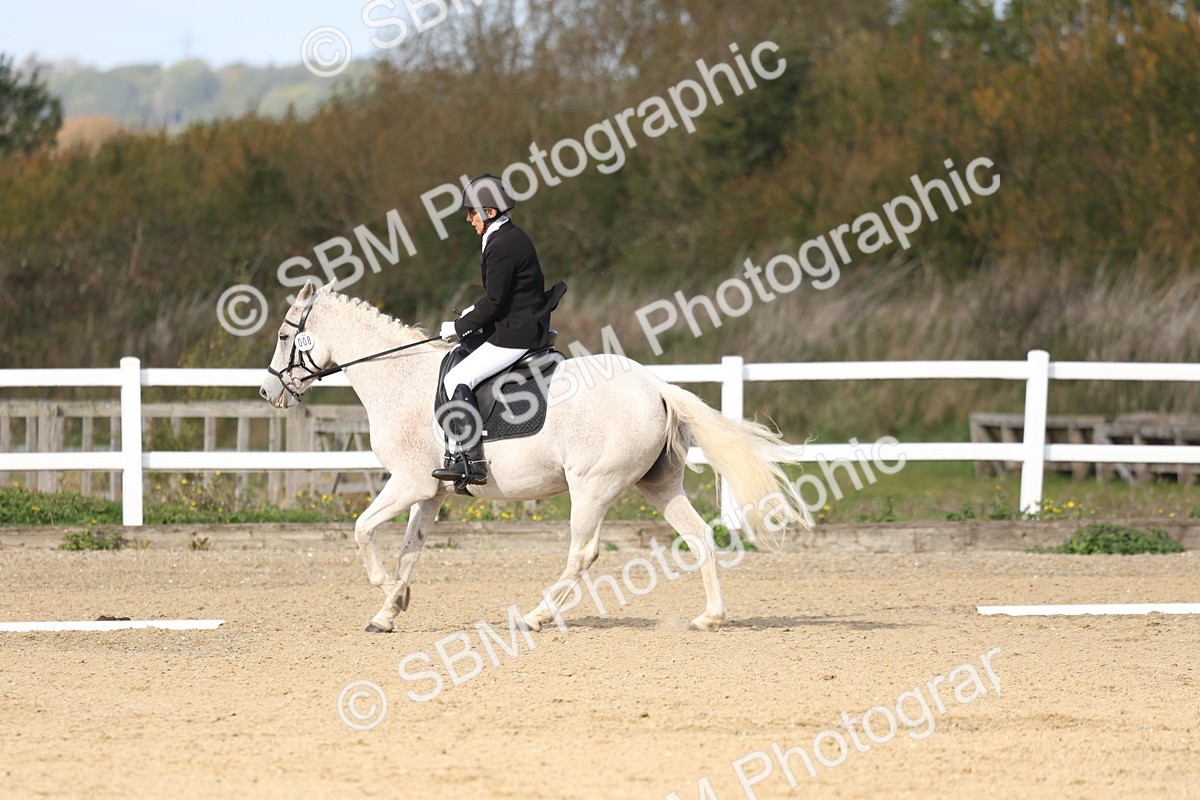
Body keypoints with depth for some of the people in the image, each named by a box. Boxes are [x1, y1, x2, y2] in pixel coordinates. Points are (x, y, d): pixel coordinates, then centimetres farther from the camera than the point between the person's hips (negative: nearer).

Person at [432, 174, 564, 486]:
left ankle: (471, 461, -21)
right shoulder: (513, 237, 12)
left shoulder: (501, 247, -20)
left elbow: (494, 302, -20)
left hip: (515, 334, -11)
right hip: (528, 324, 11)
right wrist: (474, 312, 14)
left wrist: (459, 327, -8)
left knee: (457, 380, -15)